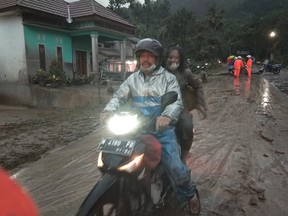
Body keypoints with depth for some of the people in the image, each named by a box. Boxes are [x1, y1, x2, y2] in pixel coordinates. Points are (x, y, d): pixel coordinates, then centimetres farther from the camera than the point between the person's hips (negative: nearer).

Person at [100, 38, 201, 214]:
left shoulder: (168, 78, 3)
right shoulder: (133, 79, 13)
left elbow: (177, 101, -10)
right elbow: (119, 97, 6)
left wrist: (167, 116, -33)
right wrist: (108, 111, -16)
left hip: (162, 129, -4)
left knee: (174, 166, -15)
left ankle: (189, 193, 18)